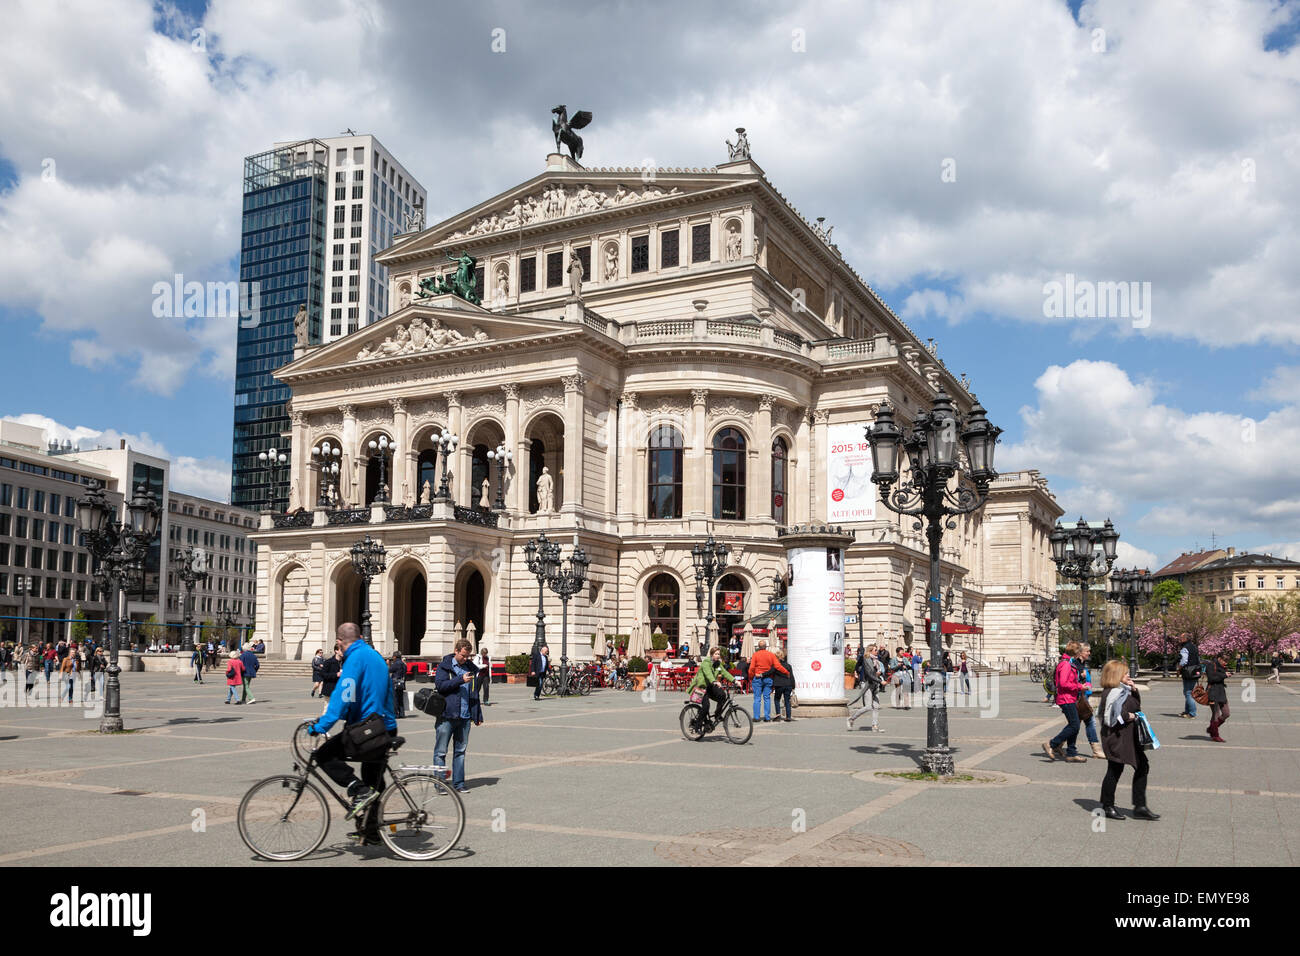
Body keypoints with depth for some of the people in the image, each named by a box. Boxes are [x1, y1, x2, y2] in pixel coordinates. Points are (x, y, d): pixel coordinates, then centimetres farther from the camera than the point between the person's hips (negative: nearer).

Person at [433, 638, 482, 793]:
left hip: (465, 716, 4)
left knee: (460, 751, 9)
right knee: (440, 752, 0)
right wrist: (460, 679, -19)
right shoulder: (444, 666, 0)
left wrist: (478, 715, 16)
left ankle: (458, 783, 16)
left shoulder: (471, 668, 14)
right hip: (446, 716, -4)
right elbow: (440, 685, -13)